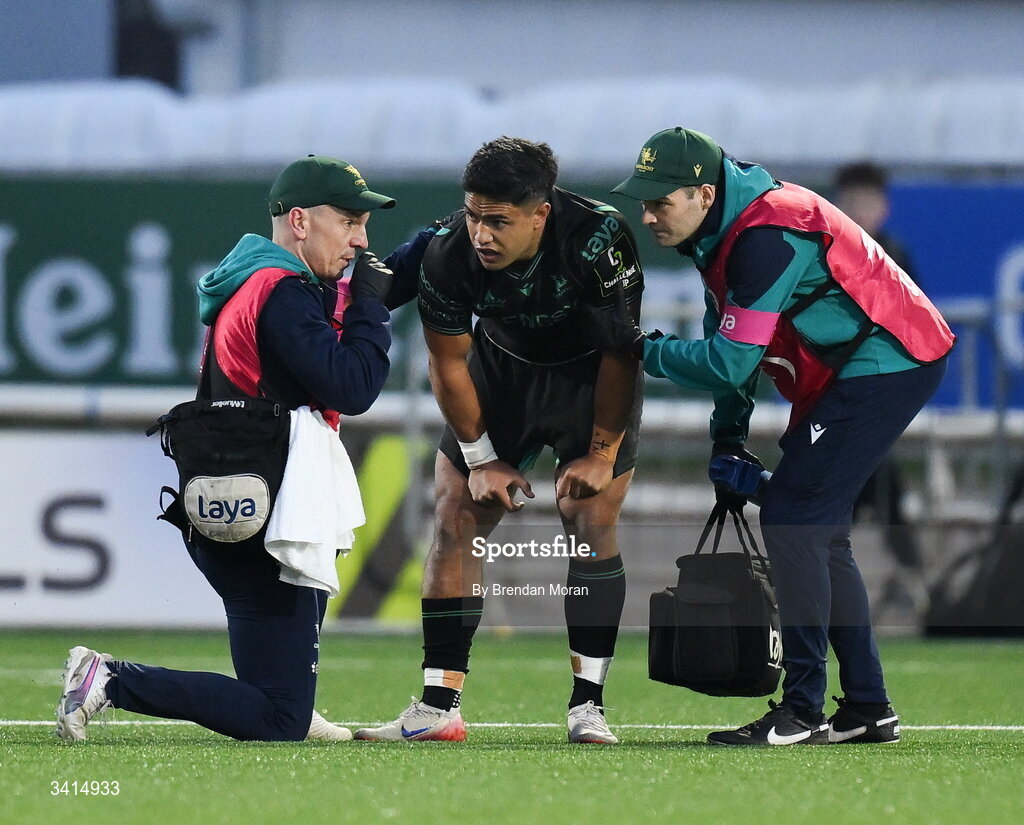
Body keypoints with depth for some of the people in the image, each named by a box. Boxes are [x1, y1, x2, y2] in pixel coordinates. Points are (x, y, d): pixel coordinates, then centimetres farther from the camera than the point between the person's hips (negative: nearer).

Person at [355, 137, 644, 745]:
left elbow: (620, 352, -22)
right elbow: (448, 363, -10)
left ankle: (588, 706, -7)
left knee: (592, 526, -13)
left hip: (593, 376, -2)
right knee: (455, 522, -6)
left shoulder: (598, 239, -34)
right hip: (502, 369, 2)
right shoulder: (448, 255, -26)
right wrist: (481, 459, -8)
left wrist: (601, 453, -18)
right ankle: (439, 707, -4)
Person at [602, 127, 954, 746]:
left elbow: (730, 362, -23)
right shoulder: (724, 227, 7)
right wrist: (730, 435, 11)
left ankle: (803, 709, -12)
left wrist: (645, 348, -11)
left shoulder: (766, 239, -25)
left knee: (793, 518, -13)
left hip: (889, 365, -11)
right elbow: (732, 338, 17)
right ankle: (868, 707, 17)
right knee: (819, 531, 13)